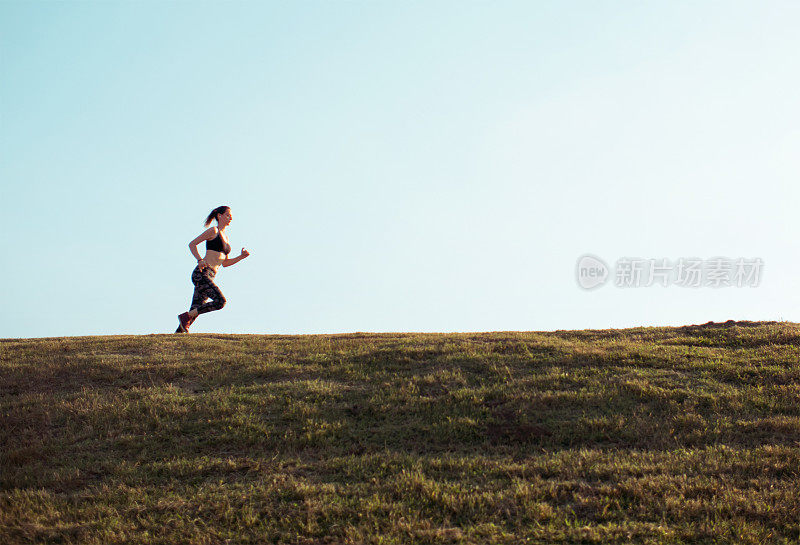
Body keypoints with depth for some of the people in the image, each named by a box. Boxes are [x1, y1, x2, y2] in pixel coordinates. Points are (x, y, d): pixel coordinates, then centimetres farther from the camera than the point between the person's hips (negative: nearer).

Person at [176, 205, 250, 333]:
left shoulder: (225, 237, 24)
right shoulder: (213, 231, 0)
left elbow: (225, 263, 26)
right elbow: (192, 244, -3)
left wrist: (241, 257, 13)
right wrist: (200, 260, -18)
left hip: (210, 277, 8)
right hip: (201, 273, -8)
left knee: (195, 312, 2)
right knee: (220, 301, -21)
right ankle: (185, 317, -14)